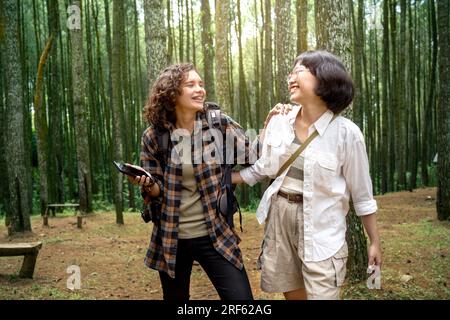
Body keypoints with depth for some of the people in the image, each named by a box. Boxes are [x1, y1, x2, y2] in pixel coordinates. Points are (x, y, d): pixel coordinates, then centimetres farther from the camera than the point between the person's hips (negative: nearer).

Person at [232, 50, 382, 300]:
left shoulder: (346, 133, -13)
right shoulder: (279, 122, 0)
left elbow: (362, 194, -6)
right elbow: (262, 168, 13)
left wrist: (374, 241, -1)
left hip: (321, 229, -4)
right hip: (280, 217, 5)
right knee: (291, 292, 16)